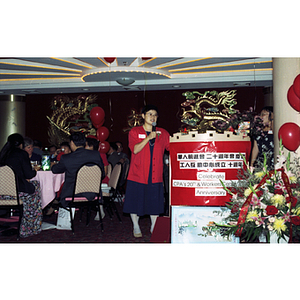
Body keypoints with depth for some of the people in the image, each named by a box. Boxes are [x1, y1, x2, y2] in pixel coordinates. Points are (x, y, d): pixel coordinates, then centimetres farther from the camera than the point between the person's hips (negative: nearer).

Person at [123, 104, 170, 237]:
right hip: (137, 175, -2)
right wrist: (148, 138, -19)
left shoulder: (163, 133, 10)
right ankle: (136, 227, 25)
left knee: (155, 202, 6)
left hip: (155, 176, 2)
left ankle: (154, 228, 23)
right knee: (135, 202, 6)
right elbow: (135, 149, -12)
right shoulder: (134, 132, 2)